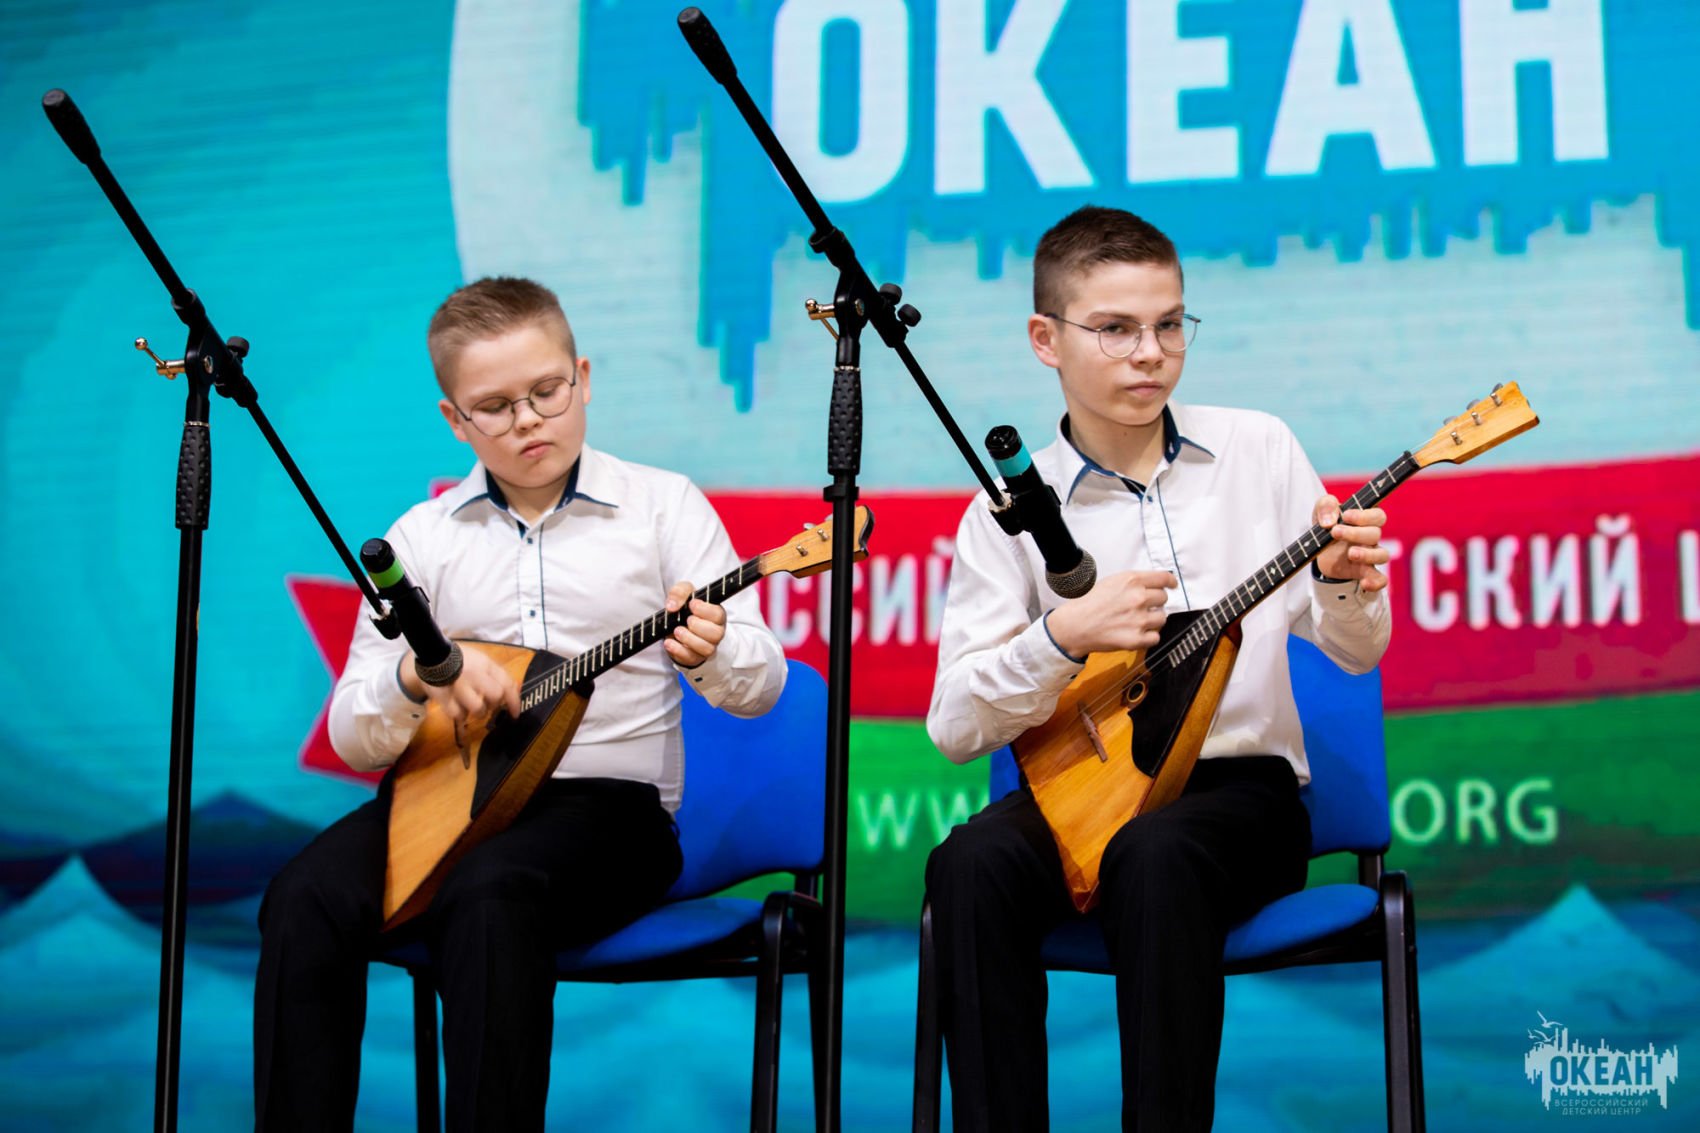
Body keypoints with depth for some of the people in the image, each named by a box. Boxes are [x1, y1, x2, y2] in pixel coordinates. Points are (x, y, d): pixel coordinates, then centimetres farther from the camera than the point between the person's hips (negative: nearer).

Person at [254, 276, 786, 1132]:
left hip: (608, 799, -3)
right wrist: (414, 674, -15)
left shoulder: (664, 505, 5)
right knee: (305, 900, -26)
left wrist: (706, 652, -26)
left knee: (489, 894, -35)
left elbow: (760, 685, -3)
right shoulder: (421, 537, 11)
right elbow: (351, 738, 7)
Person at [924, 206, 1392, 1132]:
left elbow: (1355, 653, 9)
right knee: (973, 863, -31)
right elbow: (953, 726, -4)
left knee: (1154, 854, -34)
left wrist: (1344, 582, -14)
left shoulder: (1257, 449, 5)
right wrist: (1064, 635, -19)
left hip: (1241, 785, 0)